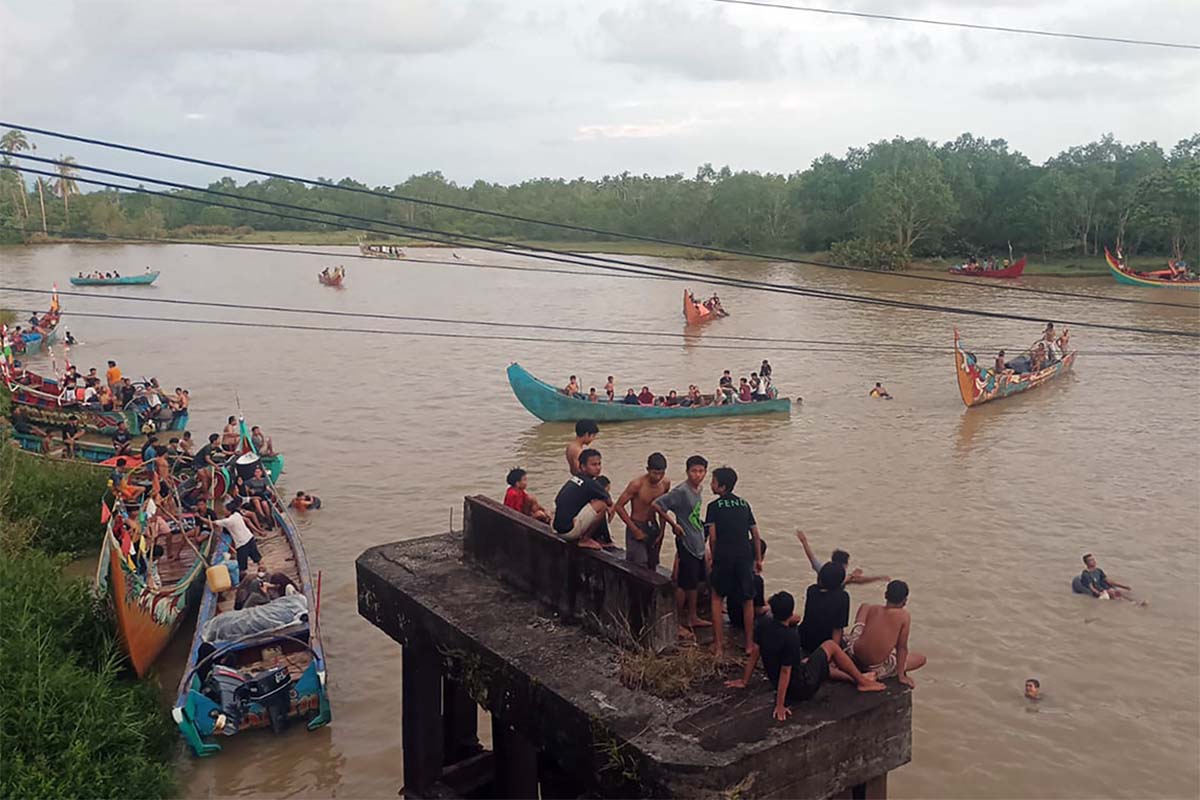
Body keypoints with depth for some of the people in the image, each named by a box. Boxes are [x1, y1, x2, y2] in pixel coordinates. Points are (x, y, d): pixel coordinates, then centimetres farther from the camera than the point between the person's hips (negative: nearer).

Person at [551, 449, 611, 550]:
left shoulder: (573, 479, 11)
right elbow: (610, 503, -4)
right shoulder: (589, 484, -14)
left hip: (558, 528, 10)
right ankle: (585, 540, -3)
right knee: (601, 505, -16)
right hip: (568, 531, -10)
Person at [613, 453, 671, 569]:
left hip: (653, 527, 6)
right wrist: (635, 530, -16)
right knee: (640, 568, -16)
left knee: (651, 568, 8)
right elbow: (618, 506, -16)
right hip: (637, 526, -6)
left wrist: (661, 530, 6)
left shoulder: (665, 483, -3)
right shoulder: (637, 484, -20)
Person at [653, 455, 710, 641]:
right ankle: (678, 623, 10)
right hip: (686, 543, -9)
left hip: (698, 543, 9)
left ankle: (692, 618, 31)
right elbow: (657, 505, -22)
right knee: (684, 584, -1)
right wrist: (674, 524, -16)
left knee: (695, 582, 18)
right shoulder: (681, 491, -20)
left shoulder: (699, 489, 7)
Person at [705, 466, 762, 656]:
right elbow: (755, 535, 11)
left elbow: (713, 537, -6)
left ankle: (718, 644, 11)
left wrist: (712, 558, 8)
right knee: (747, 601, 15)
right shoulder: (744, 505, 11)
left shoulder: (714, 506, -2)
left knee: (717, 598, 13)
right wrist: (758, 559, 19)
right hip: (744, 557, 3)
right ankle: (749, 644, 20)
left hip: (723, 557, -3)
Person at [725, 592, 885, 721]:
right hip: (802, 687, -7)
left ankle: (858, 677, 50)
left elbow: (754, 653, -3)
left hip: (775, 681, 7)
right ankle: (862, 681, 24)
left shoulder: (763, 625, -11)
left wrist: (744, 681, 7)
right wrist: (780, 706, -21)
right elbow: (785, 671, -26)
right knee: (830, 646, 9)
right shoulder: (791, 637, -30)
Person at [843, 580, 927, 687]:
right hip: (878, 669, -4)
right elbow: (902, 647, -4)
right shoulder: (904, 615, -9)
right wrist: (901, 675, 4)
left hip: (854, 656, 4)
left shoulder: (872, 609, 2)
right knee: (921, 658, 22)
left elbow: (857, 631, 9)